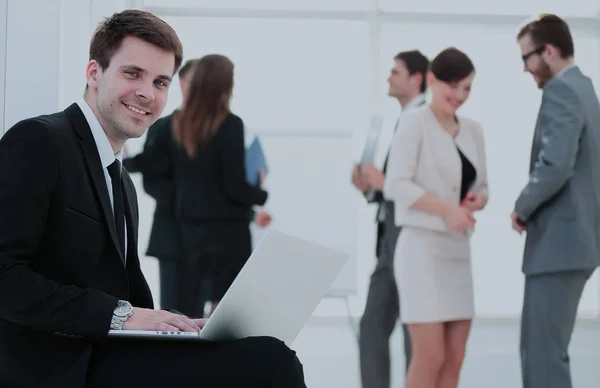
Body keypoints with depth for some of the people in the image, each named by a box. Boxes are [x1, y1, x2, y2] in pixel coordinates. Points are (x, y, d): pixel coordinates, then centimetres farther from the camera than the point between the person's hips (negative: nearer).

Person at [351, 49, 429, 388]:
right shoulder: (404, 121, 17)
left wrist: (386, 183, -17)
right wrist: (370, 188, 2)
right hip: (391, 240, 9)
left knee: (416, 332, -3)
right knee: (373, 327, 9)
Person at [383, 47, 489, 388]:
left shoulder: (473, 130, 13)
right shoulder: (415, 123, -6)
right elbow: (396, 185, -14)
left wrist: (478, 199, -5)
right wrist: (446, 208, -25)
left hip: (459, 251, 7)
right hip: (423, 248, -7)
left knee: (454, 358, 4)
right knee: (430, 356, -10)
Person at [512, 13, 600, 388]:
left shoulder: (560, 91, -15)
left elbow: (555, 166, -26)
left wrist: (522, 209, -11)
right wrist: (533, 208, 11)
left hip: (558, 242, -10)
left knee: (544, 353, -7)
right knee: (542, 348, 14)